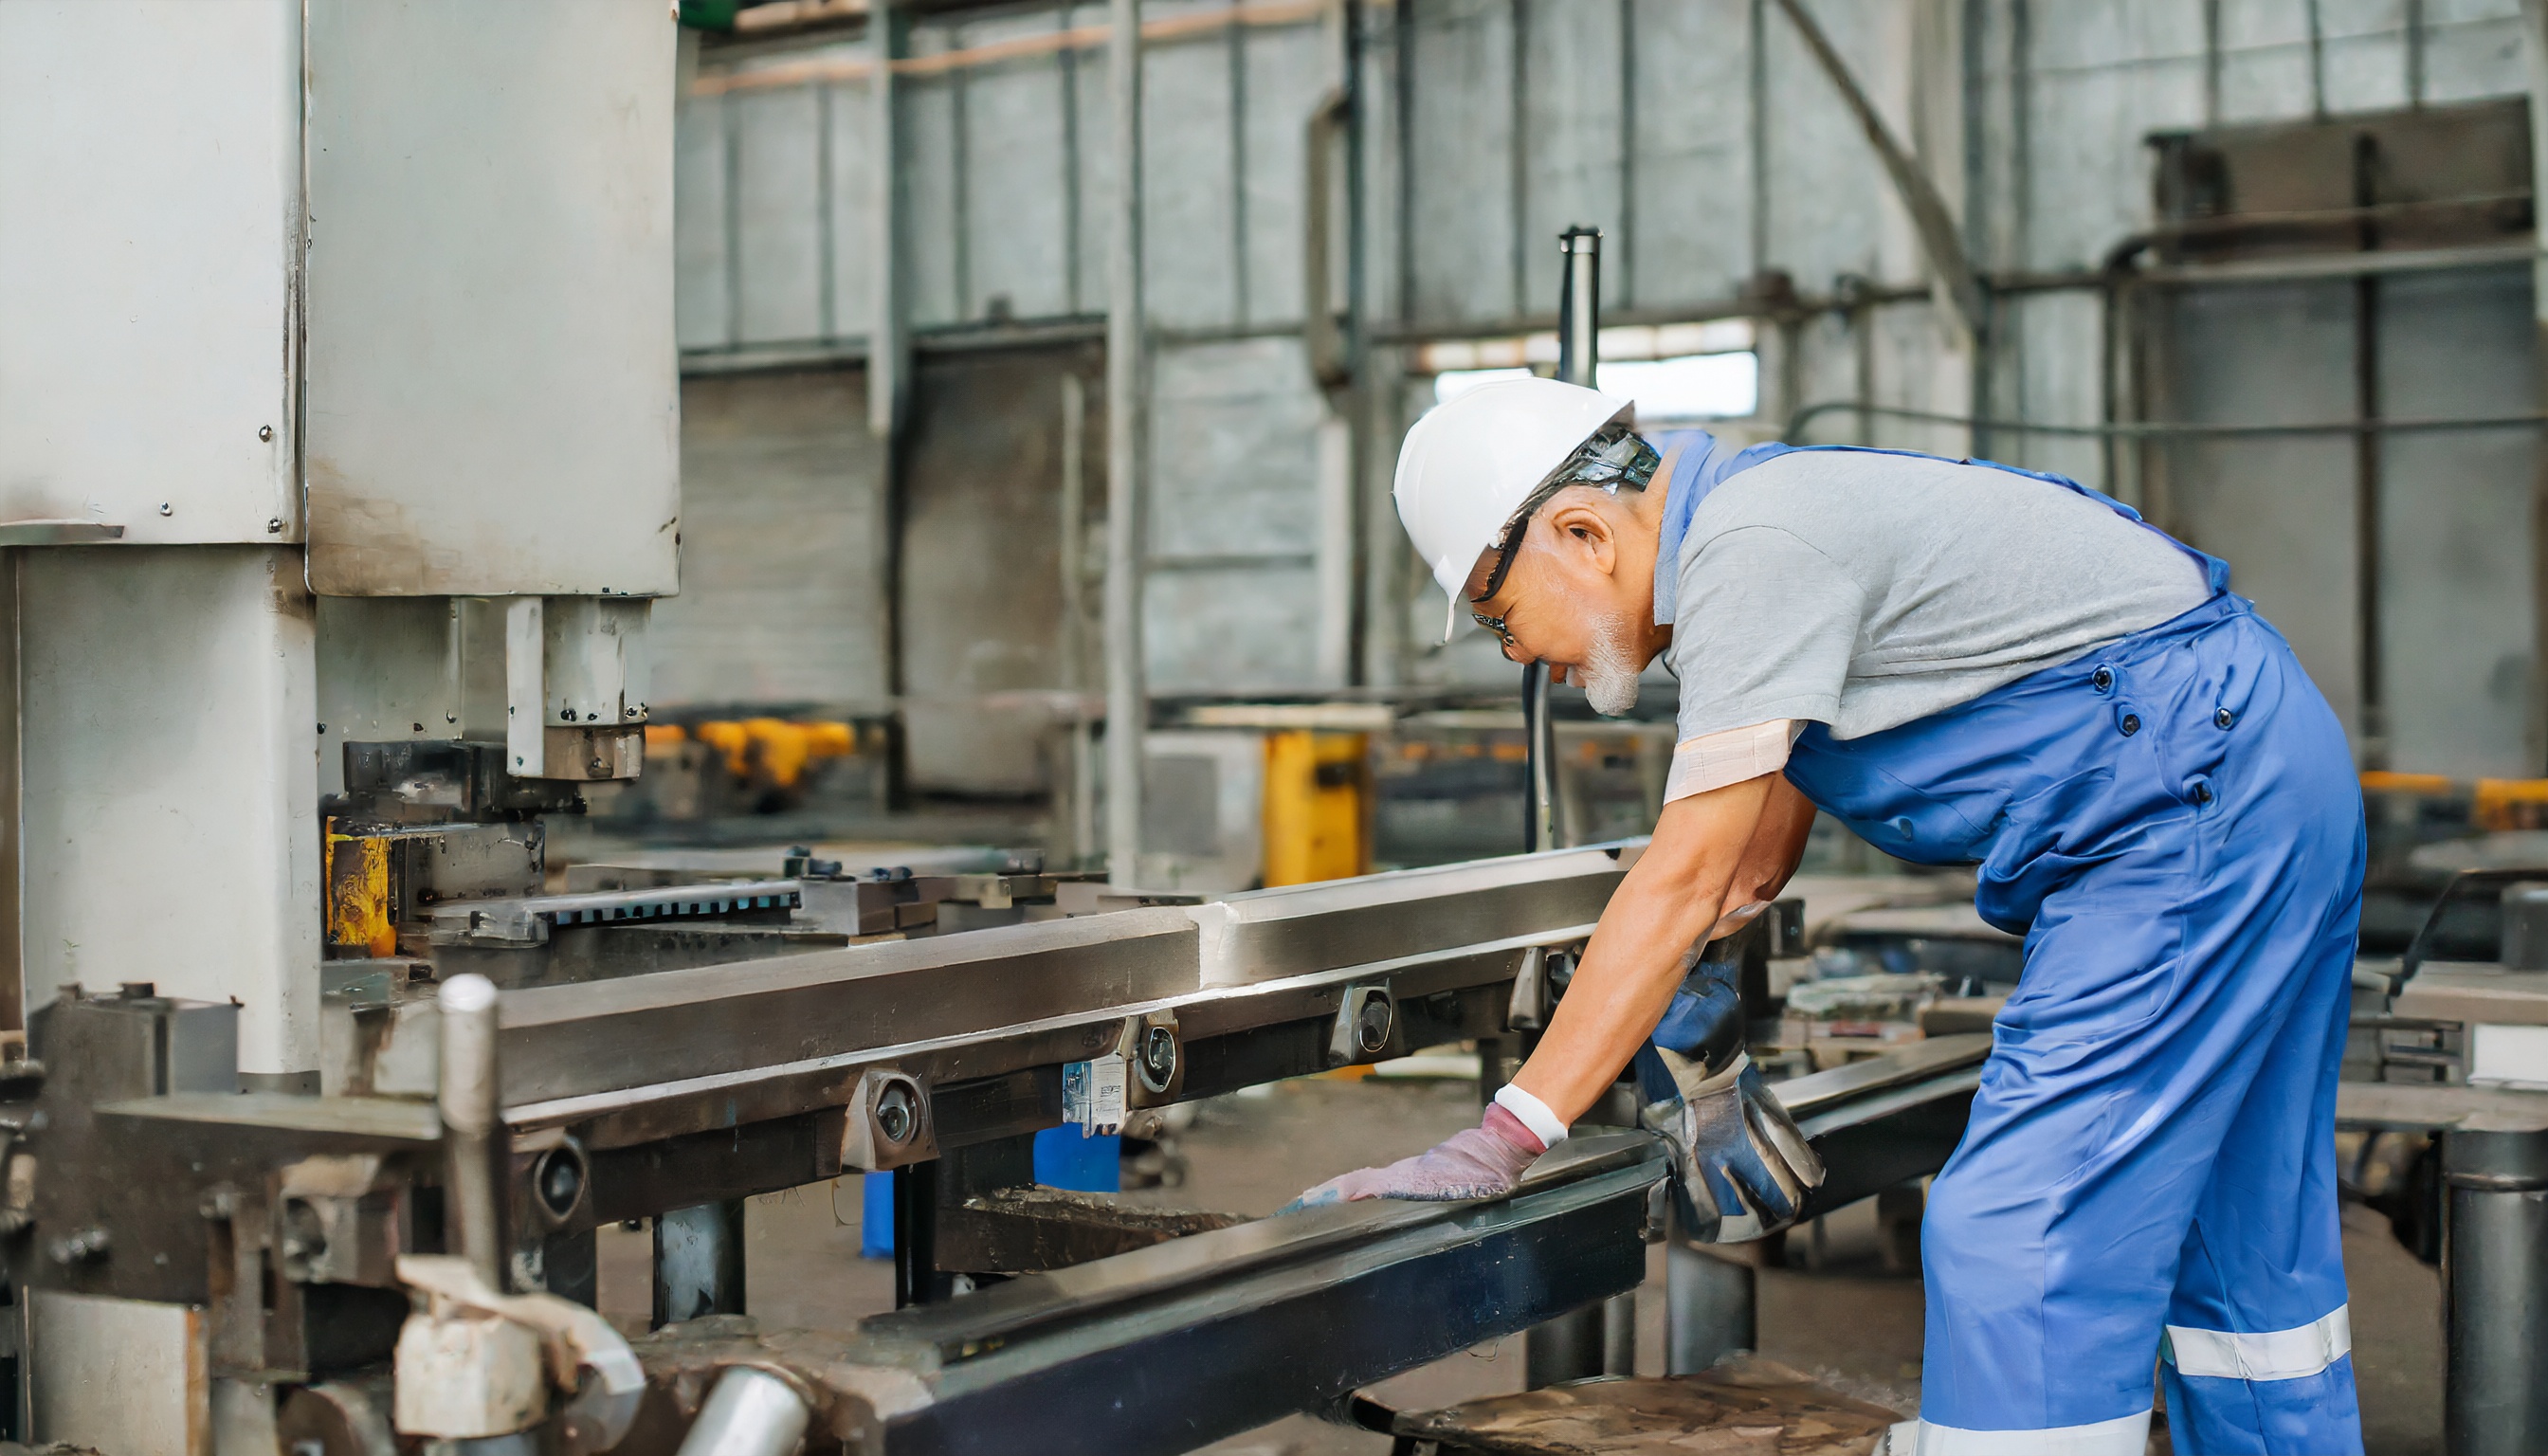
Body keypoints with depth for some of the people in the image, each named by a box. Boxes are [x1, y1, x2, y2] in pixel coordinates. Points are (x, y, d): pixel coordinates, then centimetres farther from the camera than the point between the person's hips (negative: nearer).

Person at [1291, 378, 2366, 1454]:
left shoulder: (1752, 547, -19)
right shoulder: (1748, 528, 12)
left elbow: (1687, 878, -23)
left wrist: (1500, 1143, -23)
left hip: (2197, 795, -11)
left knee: (2018, 1237, -12)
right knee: (2234, 1239, 18)